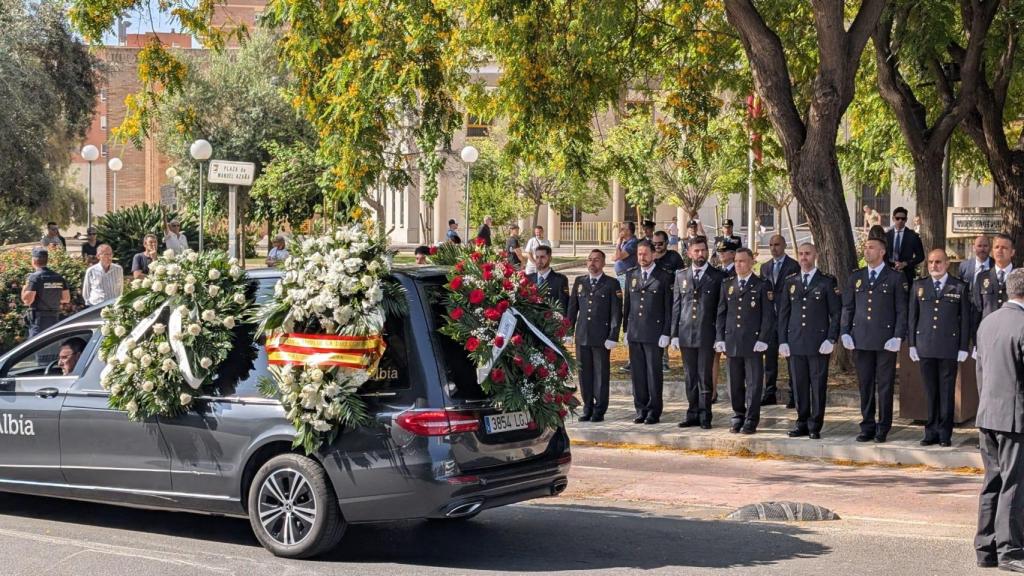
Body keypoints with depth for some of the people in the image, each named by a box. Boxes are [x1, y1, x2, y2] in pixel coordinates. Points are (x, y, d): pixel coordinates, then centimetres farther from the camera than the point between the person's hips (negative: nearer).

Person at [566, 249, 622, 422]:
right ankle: (587, 408, 16)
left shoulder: (612, 284, 1)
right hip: (582, 336, 4)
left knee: (601, 374, 1)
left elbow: (616, 313, -3)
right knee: (584, 373, 6)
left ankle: (600, 410, 8)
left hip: (602, 337, -4)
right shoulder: (579, 282, 12)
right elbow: (572, 308, 14)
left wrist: (613, 337, -9)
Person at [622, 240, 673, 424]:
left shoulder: (664, 277, -2)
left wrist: (666, 333, -8)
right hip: (634, 332, 4)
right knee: (637, 372, 7)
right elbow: (627, 303, 14)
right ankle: (641, 409, 15)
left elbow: (668, 308, -3)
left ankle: (654, 412, 7)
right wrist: (626, 329, 10)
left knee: (654, 372, 0)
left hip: (654, 332, -4)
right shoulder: (631, 275, 11)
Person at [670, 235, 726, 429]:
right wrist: (674, 334, 5)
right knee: (690, 377, 9)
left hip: (707, 334, -3)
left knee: (705, 376, -1)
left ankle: (704, 416, 6)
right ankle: (693, 414, 16)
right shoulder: (681, 276, 10)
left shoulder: (718, 276, 0)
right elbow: (676, 306, 10)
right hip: (686, 333, 3)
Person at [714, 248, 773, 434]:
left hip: (753, 343, -3)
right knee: (735, 383, 7)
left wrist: (762, 340, -9)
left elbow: (768, 316, -1)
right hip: (731, 341, 3)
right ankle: (738, 418, 18)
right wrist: (720, 338, 5)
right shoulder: (727, 284, 11)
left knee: (753, 383, 0)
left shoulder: (762, 286, 0)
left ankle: (751, 421, 7)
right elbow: (721, 313, 13)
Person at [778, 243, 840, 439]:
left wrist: (831, 340, -8)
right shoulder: (790, 283, 12)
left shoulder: (828, 282, 2)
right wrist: (783, 341, 6)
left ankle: (815, 426, 6)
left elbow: (836, 313, 0)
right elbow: (783, 314, 13)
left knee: (818, 385, -1)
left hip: (819, 342, -3)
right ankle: (802, 423, 14)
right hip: (795, 343, 3)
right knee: (798, 385, 5)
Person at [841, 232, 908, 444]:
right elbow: (847, 307, 14)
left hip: (886, 341, -3)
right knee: (865, 385, 6)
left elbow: (902, 310, -1)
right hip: (860, 340, 3)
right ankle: (867, 427, 13)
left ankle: (883, 428, 9)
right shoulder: (855, 277, 13)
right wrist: (845, 333, 2)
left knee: (885, 386, 1)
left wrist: (898, 337, -10)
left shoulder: (896, 278, 1)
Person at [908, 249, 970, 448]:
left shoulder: (960, 287, 4)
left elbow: (965, 319, 3)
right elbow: (913, 316, 11)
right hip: (925, 348, 2)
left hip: (949, 347, -2)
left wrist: (964, 348, -2)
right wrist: (912, 344, 5)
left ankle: (945, 434, 7)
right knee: (930, 392, 5)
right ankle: (931, 432, 10)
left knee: (947, 392, 1)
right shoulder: (919, 286, 10)